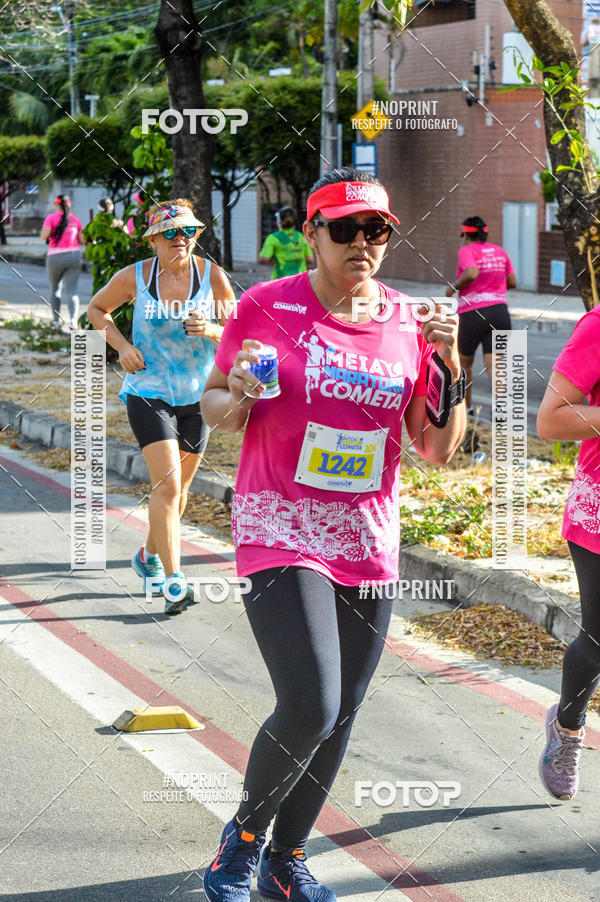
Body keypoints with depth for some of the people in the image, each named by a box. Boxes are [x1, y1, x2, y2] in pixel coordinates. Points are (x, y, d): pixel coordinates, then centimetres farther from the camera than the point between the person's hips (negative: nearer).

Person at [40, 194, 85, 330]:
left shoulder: (51, 218, -4)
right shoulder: (75, 220, 9)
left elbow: (44, 236, -13)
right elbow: (82, 241, 11)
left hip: (55, 257, -2)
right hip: (74, 256, 2)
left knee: (54, 290, 18)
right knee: (71, 292, -3)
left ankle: (56, 320, 18)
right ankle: (73, 318, -26)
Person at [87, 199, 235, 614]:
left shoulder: (212, 275, -3)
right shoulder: (135, 277, -5)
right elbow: (97, 308, 12)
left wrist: (211, 330, -19)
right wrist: (122, 346, -4)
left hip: (197, 395, 3)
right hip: (148, 393, -3)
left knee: (178, 487, 14)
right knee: (167, 482, -17)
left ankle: (149, 557, 39)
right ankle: (173, 579, -15)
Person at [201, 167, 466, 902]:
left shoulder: (409, 325, 3)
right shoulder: (267, 307, -6)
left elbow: (438, 451, 5)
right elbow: (213, 406, 4)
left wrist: (452, 368, -9)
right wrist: (239, 397, -18)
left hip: (369, 545, 5)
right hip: (279, 534, -4)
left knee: (337, 718, 11)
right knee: (309, 709, -18)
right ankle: (245, 834, 10)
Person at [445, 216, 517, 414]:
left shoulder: (466, 251, -3)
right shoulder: (499, 251, 13)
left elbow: (471, 273, -22)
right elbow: (512, 282, 13)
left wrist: (453, 287, -6)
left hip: (472, 314, -4)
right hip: (499, 311, 4)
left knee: (464, 362, 18)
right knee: (493, 364, -3)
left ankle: (466, 408, 26)